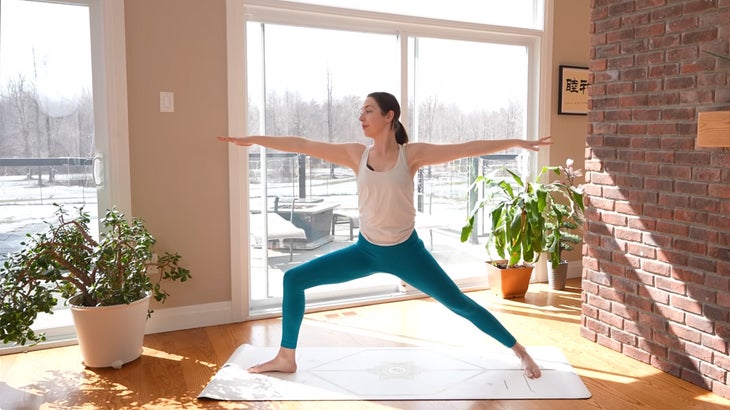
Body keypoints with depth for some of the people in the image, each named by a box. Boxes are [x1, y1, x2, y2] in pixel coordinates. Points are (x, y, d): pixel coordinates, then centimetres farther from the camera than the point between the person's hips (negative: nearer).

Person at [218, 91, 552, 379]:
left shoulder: (412, 154, -11)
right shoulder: (356, 154, -4)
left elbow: (468, 148, -13)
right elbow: (301, 145, -2)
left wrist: (517, 143, -17)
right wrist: (252, 139, 2)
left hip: (406, 251, -3)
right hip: (366, 250, 3)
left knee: (460, 304, 2)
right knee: (293, 279, -2)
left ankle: (520, 352, 25)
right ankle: (286, 358, 13)